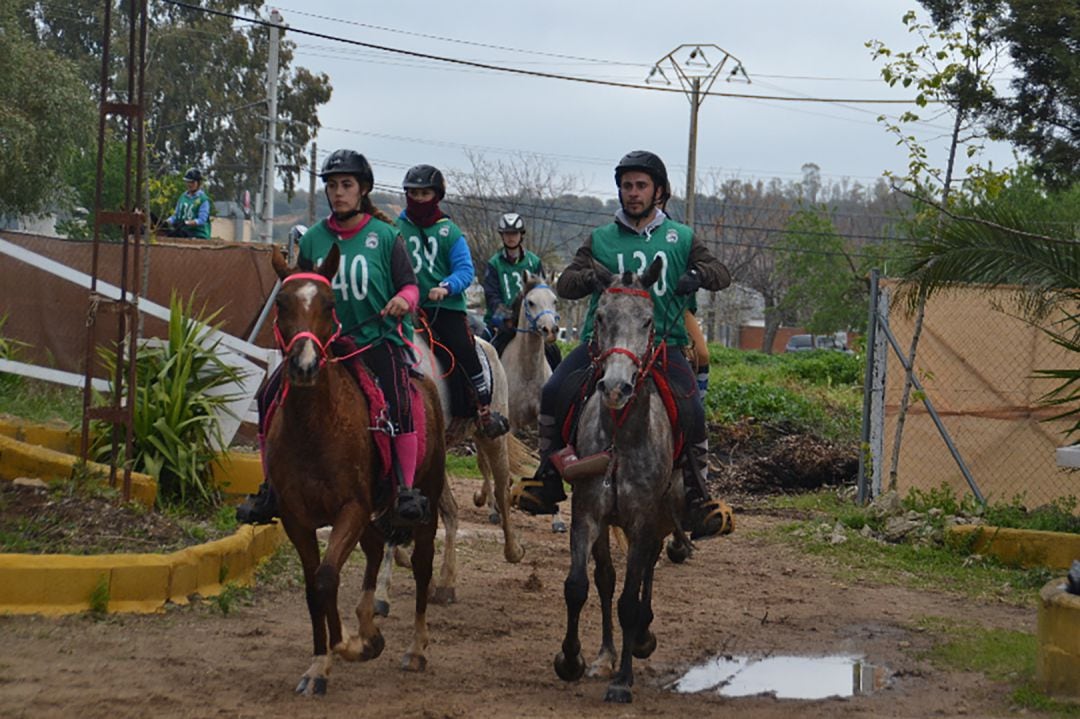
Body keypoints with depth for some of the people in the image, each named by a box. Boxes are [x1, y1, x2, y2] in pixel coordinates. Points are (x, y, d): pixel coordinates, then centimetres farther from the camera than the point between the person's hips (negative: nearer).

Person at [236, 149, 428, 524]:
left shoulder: (385, 236, 0)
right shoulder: (313, 239, 8)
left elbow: (409, 285, 1)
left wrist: (403, 300, -22)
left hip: (378, 338, -4)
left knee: (397, 403, -29)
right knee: (271, 396, -9)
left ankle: (407, 490, -18)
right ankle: (271, 487, 3)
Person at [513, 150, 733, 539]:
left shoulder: (680, 238, 15)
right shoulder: (601, 240, 15)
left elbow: (721, 273, 9)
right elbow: (565, 283, 9)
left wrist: (697, 275, -13)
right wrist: (591, 277, -13)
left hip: (663, 342, -1)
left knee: (693, 411, -22)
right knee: (552, 392, -19)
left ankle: (696, 497, -5)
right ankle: (548, 478, -4)